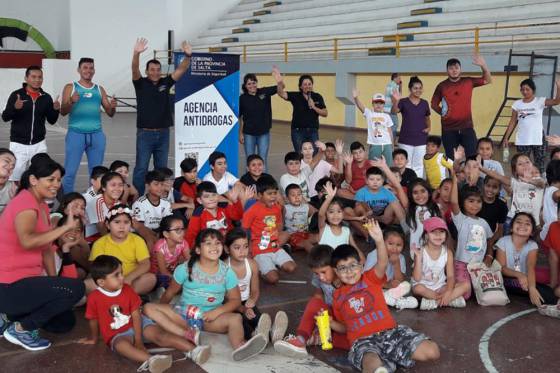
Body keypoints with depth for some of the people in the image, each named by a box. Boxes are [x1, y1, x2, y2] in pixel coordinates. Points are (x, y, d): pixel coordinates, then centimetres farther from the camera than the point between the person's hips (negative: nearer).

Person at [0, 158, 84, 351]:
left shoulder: (42, 206, 12)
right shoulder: (25, 202, -17)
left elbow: (46, 248, 12)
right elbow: (27, 242, -36)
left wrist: (54, 283, 7)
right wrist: (65, 227, -31)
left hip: (24, 281, 10)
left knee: (65, 322, 14)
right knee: (76, 288, -20)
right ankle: (20, 329, -6)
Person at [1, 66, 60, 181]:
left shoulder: (46, 97, 5)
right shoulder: (16, 95, -4)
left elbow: (51, 120, 8)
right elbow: (5, 117, -6)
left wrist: (56, 110, -12)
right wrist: (15, 107, -26)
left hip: (39, 144, 2)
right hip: (18, 144, -2)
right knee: (15, 178, -1)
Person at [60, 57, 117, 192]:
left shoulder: (99, 89, 14)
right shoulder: (70, 87, 5)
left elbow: (110, 113, 14)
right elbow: (63, 112, -3)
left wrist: (113, 107, -9)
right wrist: (71, 102, -24)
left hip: (97, 135, 3)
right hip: (76, 134, -3)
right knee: (70, 172, -6)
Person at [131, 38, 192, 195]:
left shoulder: (165, 83, 6)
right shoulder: (141, 83, -1)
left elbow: (181, 69, -3)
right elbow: (135, 69, -19)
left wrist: (188, 55, -22)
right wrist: (136, 53, -38)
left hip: (163, 133, 3)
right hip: (145, 133, -3)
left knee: (162, 168, 11)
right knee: (141, 168, -1)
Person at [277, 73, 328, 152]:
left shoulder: (317, 97, 2)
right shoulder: (295, 96, -3)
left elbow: (325, 114, 0)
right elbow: (281, 94, -18)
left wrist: (314, 107, -15)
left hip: (313, 131, 1)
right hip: (298, 131, -1)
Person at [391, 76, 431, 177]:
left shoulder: (424, 103, 6)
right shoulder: (403, 102, -4)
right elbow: (394, 112, -22)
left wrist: (429, 127, 2)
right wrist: (396, 101, -40)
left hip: (421, 140, 3)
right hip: (406, 140, -2)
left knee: (418, 165, 8)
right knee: (406, 165, 5)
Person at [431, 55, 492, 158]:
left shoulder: (468, 82, 4)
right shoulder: (442, 86, 2)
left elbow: (487, 80, 6)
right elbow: (434, 104, 13)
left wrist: (483, 66, -10)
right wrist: (442, 112, -3)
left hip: (467, 127, 0)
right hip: (448, 129, 0)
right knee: (451, 159, 8)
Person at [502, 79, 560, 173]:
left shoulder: (540, 101, -4)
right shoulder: (517, 104, 4)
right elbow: (513, 122, 7)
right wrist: (506, 138, 3)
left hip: (538, 139, -2)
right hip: (522, 140, 2)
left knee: (539, 165, 5)